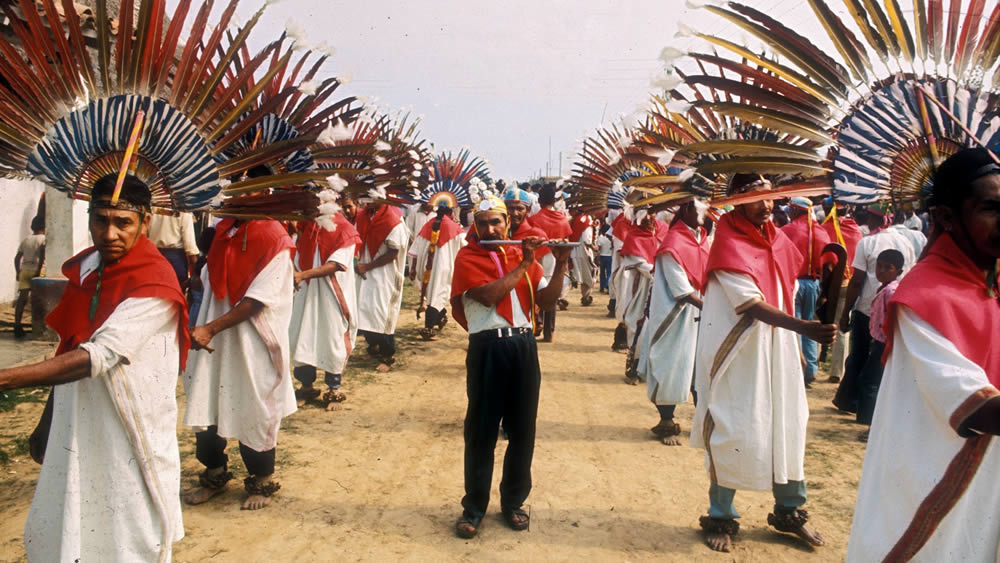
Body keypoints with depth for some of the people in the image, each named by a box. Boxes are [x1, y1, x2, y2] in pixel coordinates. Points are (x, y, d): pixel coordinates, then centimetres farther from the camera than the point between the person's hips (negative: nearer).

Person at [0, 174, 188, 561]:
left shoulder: (154, 284, -19)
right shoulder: (84, 269, 5)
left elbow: (97, 356, -29)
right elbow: (69, 351, 15)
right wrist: (46, 423, 18)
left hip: (128, 443, -7)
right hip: (74, 434, 8)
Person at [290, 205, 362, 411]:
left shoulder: (343, 230, -9)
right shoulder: (306, 226, 7)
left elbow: (334, 265, -19)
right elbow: (298, 259, 8)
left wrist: (303, 274, -29)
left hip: (331, 294, -5)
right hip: (306, 291, 5)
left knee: (332, 340, 3)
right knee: (300, 338, 6)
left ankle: (334, 389, 19)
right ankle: (306, 386, 22)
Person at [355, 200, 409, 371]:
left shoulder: (393, 221, -17)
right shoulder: (363, 216, 2)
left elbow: (393, 253, -16)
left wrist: (367, 266, -16)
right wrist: (359, 263, -4)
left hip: (384, 275, -6)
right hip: (365, 273, 6)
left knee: (382, 314, -4)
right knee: (364, 311, 12)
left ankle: (388, 356, 10)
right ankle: (373, 346, 33)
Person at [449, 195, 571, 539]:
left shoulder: (521, 254, 13)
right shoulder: (467, 257, -1)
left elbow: (546, 300, 6)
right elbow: (489, 295, -18)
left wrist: (560, 265, -7)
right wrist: (524, 264, -14)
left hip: (523, 345, 4)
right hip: (488, 347, -4)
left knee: (522, 429, 10)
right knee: (482, 430, 3)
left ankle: (513, 501, 26)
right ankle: (474, 507, 16)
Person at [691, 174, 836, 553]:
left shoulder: (776, 238, 6)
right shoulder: (728, 244, -16)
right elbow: (752, 305, -25)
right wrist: (803, 327, -36)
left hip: (778, 347, 7)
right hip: (739, 351, -7)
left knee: (786, 426, 12)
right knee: (734, 432, 0)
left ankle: (790, 511, 29)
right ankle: (721, 517, 17)